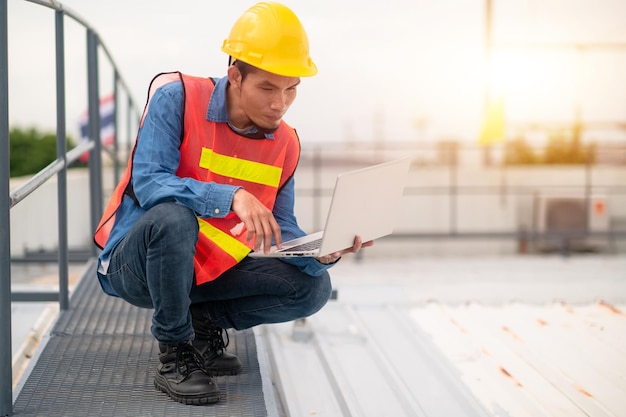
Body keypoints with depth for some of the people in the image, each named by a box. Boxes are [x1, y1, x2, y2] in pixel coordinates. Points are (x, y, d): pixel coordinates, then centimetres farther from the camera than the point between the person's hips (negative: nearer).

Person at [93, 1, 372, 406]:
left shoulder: (284, 143, -1)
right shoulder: (177, 97, -18)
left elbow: (281, 231, -2)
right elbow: (147, 183, -28)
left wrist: (321, 253, -25)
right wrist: (232, 197, -41)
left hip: (209, 272, 5)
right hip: (134, 263, -5)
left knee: (313, 286, -10)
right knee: (172, 217, -39)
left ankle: (206, 321, 10)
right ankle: (174, 355, -18)